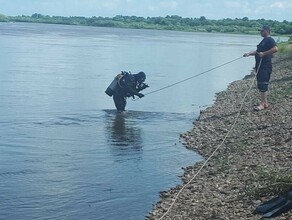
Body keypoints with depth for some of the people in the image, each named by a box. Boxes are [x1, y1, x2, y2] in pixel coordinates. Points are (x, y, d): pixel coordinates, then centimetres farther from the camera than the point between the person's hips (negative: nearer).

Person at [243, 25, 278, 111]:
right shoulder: (264, 40, 21)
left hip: (265, 66, -10)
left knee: (263, 85, -10)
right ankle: (265, 103, 18)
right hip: (260, 66, 10)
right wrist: (249, 53, 10)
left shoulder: (270, 40, -9)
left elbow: (275, 49, -24)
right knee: (261, 85, 11)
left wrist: (264, 54, -23)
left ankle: (262, 104, -8)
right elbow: (258, 51, 26)